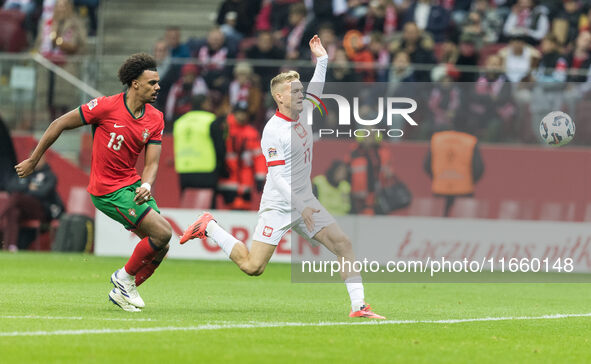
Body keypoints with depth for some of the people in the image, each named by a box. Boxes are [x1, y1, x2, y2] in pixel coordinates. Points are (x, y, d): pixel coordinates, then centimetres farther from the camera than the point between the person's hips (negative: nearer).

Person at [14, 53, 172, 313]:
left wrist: (146, 185, -24)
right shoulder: (106, 107, -15)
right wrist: (33, 161, -1)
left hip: (132, 183, 7)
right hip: (108, 190, -7)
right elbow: (60, 124, -7)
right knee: (162, 232, -17)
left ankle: (122, 291, 17)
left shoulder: (155, 119, 2)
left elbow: (151, 162, 0)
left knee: (160, 247, -1)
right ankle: (124, 277, 3)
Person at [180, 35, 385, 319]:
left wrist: (321, 59, 21)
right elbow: (278, 177, -20)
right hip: (278, 206, -7)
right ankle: (209, 227, 11)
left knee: (343, 244, -7)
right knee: (252, 266, -10)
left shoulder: (302, 114, 7)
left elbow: (315, 88, 29)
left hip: (305, 201, 7)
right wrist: (301, 208, -25)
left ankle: (358, 306, -6)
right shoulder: (273, 131, -17)